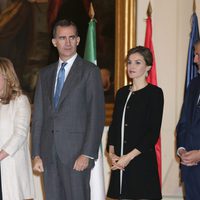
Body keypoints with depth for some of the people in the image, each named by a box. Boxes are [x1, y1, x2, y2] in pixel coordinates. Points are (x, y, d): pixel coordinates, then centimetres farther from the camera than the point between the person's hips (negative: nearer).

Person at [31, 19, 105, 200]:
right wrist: (36, 154, 6)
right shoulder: (45, 74, 16)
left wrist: (87, 154, -13)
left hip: (76, 151, -4)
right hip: (49, 153, 5)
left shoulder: (89, 71, 0)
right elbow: (38, 116, 14)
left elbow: (96, 115, -6)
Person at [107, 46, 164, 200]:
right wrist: (111, 152, -3)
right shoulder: (122, 93, 14)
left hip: (142, 160, -5)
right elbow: (114, 125, 14)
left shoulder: (154, 93, -3)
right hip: (119, 162, 5)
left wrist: (130, 156, -13)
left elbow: (154, 132, -9)